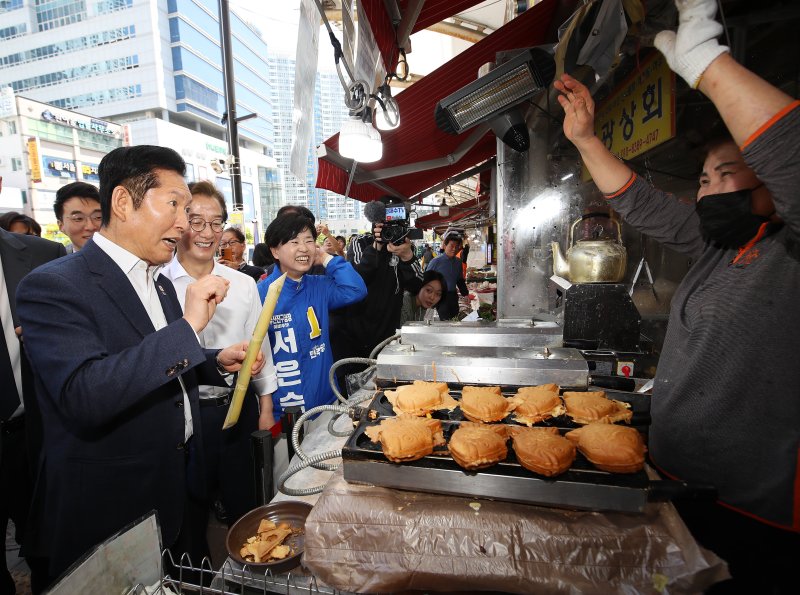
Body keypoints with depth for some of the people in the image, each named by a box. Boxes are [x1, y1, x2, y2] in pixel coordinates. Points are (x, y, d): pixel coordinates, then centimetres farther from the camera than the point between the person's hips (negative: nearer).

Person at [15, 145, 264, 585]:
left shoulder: (161, 283, 5)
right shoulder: (53, 286, -19)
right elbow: (85, 397, -31)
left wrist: (218, 363, -2)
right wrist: (187, 326, -32)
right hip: (106, 514, -7)